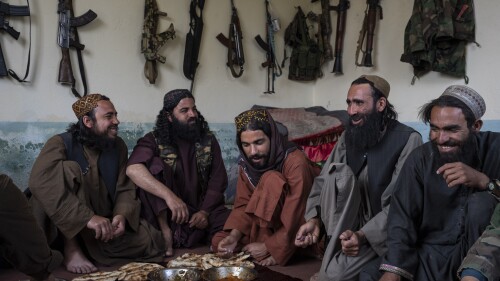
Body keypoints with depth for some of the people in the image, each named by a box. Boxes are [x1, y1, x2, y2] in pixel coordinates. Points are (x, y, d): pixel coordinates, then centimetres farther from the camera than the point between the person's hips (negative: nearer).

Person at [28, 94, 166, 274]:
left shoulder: (118, 146, 2)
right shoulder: (61, 143, -15)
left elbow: (125, 188, -1)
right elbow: (40, 183, -33)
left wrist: (121, 215, -25)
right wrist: (88, 217, -41)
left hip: (103, 224, 5)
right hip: (61, 228, -4)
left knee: (152, 241, -11)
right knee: (69, 170, -28)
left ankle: (87, 247, 2)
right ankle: (71, 248, -20)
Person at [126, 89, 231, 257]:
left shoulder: (208, 140, 5)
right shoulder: (154, 140, -5)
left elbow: (218, 180, 1)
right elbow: (133, 169, -25)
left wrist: (205, 212, -16)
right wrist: (168, 195, -38)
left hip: (203, 209, 1)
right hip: (166, 213, -1)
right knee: (154, 165, -23)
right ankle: (165, 230, -19)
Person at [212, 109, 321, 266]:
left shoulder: (295, 162, -25)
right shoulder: (246, 163, -4)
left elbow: (296, 216, -26)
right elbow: (244, 205, -1)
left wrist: (268, 246, -23)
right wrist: (234, 236, -18)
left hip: (298, 231, -6)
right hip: (271, 226, 6)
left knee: (271, 180, -28)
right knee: (219, 241, -8)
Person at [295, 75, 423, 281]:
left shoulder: (407, 140, -11)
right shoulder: (348, 136, 8)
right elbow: (323, 182, 3)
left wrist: (363, 235, -31)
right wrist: (314, 219, -15)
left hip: (380, 232, -5)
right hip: (345, 228, 5)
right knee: (341, 175, -25)